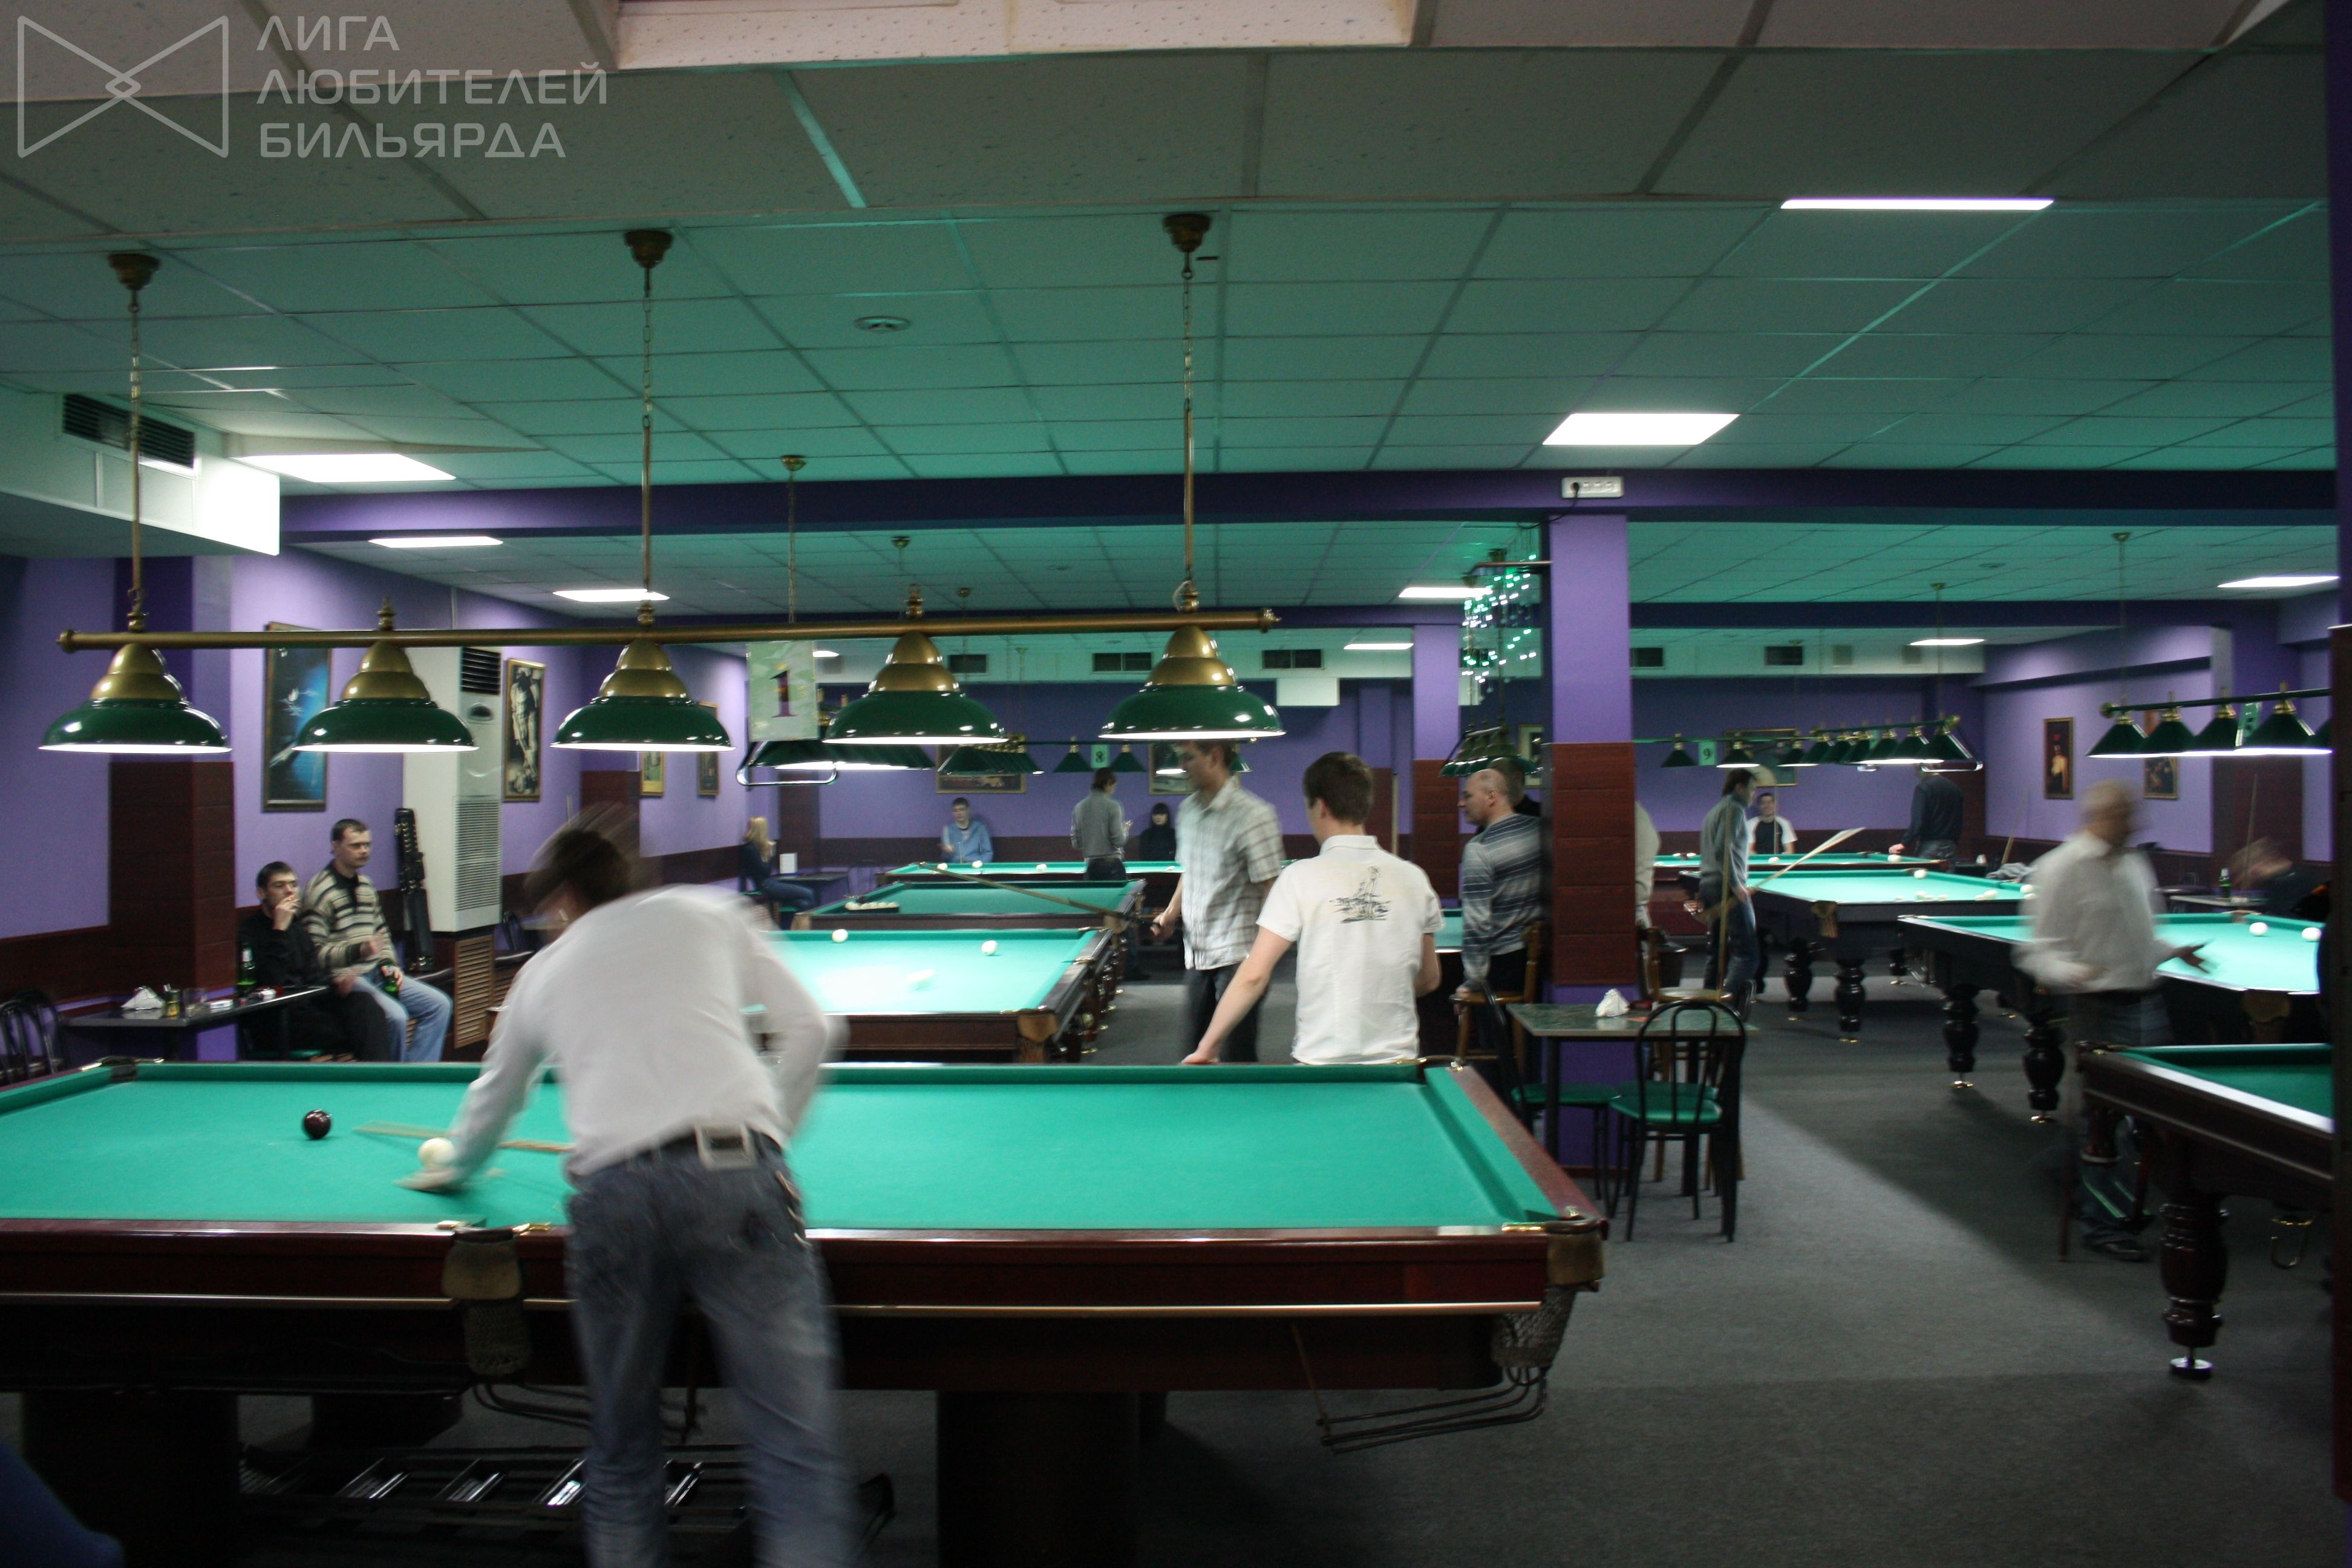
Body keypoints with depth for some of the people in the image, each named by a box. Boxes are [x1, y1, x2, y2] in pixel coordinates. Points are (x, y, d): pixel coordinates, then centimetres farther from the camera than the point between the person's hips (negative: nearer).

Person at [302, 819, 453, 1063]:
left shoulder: (366, 886, 15)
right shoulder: (319, 892, -11)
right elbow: (315, 953, -17)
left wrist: (388, 964, 6)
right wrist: (358, 951, -29)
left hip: (376, 972, 9)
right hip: (344, 977, -9)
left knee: (439, 1004, -3)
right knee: (396, 1015, -30)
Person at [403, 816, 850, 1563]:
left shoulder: (544, 970, 27)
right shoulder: (712, 912, 22)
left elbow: (494, 1098, 44)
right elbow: (809, 1030, 15)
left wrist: (454, 1171, 64)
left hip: (611, 1193, 2)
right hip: (735, 1173, -2)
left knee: (620, 1452, 17)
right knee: (796, 1451, -2)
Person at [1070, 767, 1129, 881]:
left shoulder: (1079, 807, 6)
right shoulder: (1112, 806, -9)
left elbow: (1075, 842, 7)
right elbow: (1119, 841, -12)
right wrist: (1125, 830, 7)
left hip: (1091, 866, 5)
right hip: (1112, 865, -5)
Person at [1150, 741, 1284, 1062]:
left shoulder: (1252, 815, -15)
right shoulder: (1188, 810, 10)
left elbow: (1271, 888, -15)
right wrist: (1172, 912, 7)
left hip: (1237, 956, -8)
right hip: (1196, 954, 8)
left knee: (1238, 1059, -4)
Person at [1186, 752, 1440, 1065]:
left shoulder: (1300, 877, -11)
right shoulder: (1414, 878, 0)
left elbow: (1254, 976, -13)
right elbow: (1429, 980, 9)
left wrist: (1207, 1046, -5)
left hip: (1322, 1061, -3)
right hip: (1398, 1060, 3)